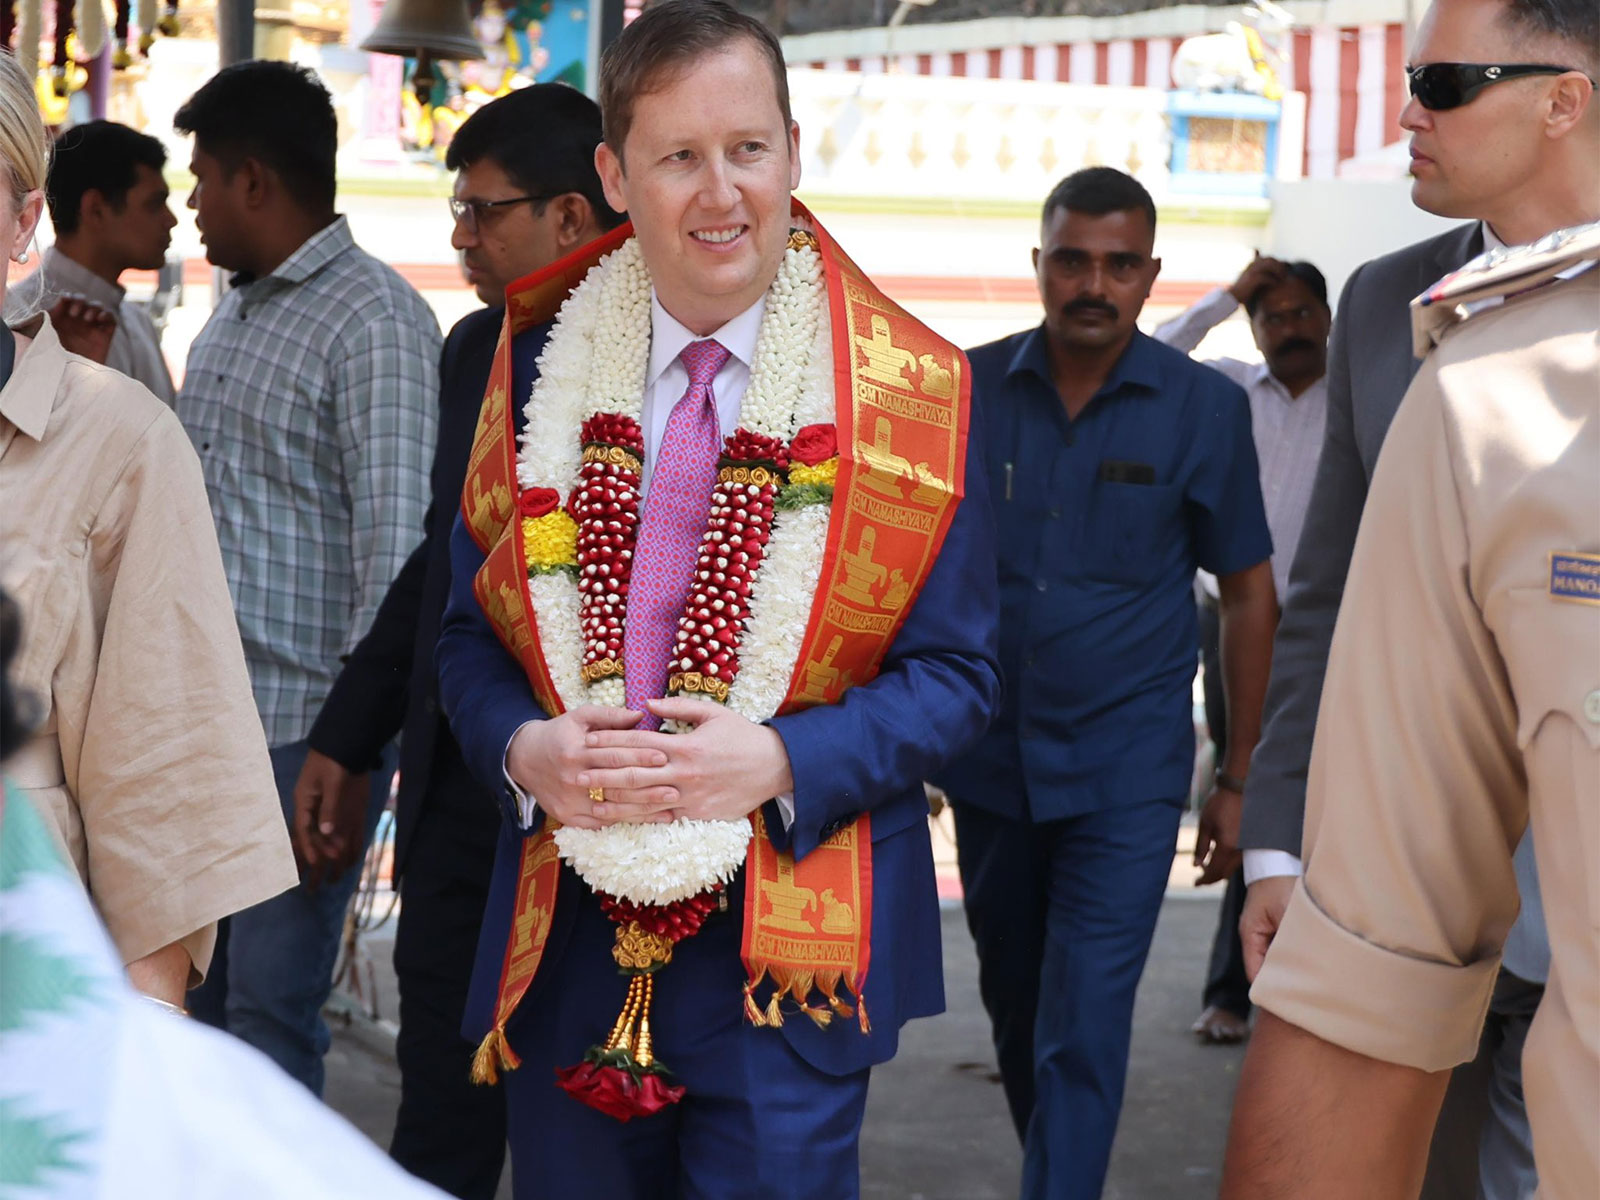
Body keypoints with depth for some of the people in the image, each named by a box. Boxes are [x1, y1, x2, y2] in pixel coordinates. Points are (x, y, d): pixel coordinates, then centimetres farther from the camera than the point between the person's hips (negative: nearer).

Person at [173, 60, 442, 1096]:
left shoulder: (377, 322, -11)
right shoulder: (232, 317, 16)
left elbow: (397, 552, -15)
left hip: (304, 734, -8)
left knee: (269, 1009, -4)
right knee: (193, 996, 15)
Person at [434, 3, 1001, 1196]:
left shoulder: (908, 391, -3)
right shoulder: (543, 372, 6)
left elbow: (957, 672, -2)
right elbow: (471, 633, 11)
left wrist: (781, 760, -18)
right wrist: (525, 749, -10)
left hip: (788, 948, -3)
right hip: (567, 940, 3)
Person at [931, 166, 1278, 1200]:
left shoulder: (1205, 407, -6)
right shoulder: (969, 389, -3)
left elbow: (1249, 593, 1)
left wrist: (1239, 778, 0)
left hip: (1126, 771, -3)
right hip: (991, 757, 3)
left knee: (1084, 1032, -9)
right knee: (1015, 1004, 18)